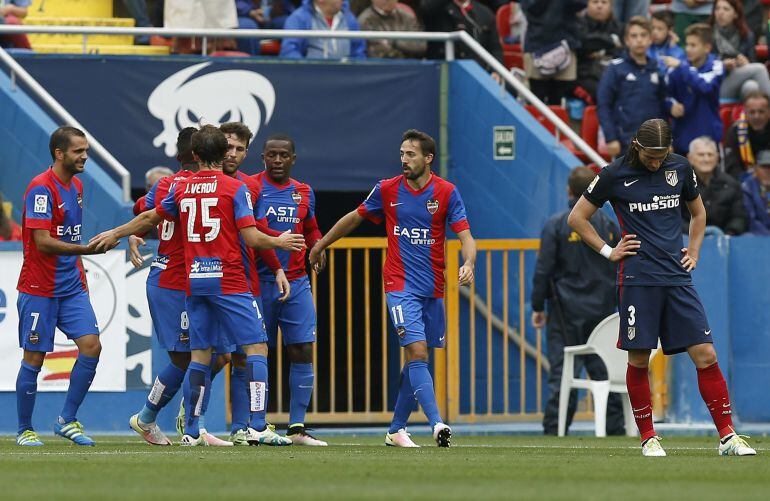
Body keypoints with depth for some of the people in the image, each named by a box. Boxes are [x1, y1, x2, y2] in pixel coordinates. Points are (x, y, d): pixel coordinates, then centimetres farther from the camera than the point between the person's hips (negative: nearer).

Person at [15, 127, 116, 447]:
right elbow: (44, 242, -22)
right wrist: (88, 249, -27)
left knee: (91, 346, -6)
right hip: (39, 289, -7)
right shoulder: (41, 188, -15)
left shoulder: (76, 186, 11)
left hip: (71, 286, 7)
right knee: (34, 359, 0)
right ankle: (24, 430, 12)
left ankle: (67, 420, 4)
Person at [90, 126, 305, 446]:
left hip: (194, 283, 5)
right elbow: (251, 238, -10)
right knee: (256, 348, -3)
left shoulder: (182, 188, 9)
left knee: (200, 356, 10)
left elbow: (149, 218, 24)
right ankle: (256, 426, -16)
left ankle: (191, 431, 8)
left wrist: (115, 234, 41)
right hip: (228, 282, -5)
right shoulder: (235, 188, -5)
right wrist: (280, 242, 10)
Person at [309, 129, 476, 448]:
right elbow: (355, 217, 17)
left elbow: (465, 236, -6)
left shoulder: (446, 192, -1)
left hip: (433, 289, 2)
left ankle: (396, 429, 22)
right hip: (400, 286, -2)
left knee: (416, 360, 9)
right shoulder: (388, 190, 1)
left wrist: (468, 263, -27)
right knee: (417, 353, -17)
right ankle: (436, 425, -27)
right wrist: (321, 245, 24)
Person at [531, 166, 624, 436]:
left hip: (566, 310, -3)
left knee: (562, 373, -4)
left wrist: (538, 306, 1)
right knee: (604, 370, 8)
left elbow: (543, 270, -7)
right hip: (602, 310, 3)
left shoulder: (556, 225, -6)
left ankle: (554, 431, -6)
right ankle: (614, 427, 6)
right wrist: (623, 307, 21)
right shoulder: (609, 225, 6)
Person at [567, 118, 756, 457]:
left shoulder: (680, 168, 8)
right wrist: (608, 251, 2)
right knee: (638, 360, -2)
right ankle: (647, 437, 12)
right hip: (638, 279, -3)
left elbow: (698, 212, 26)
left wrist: (693, 251, 14)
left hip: (677, 276, 3)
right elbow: (577, 217, 8)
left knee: (705, 355, -5)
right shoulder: (615, 175, -1)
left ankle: (727, 436, -1)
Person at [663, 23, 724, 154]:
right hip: (682, 138, 3)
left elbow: (705, 87, -25)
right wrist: (671, 105, -17)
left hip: (709, 138, -3)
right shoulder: (677, 69, 2)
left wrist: (681, 67, -25)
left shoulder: (715, 66, -7)